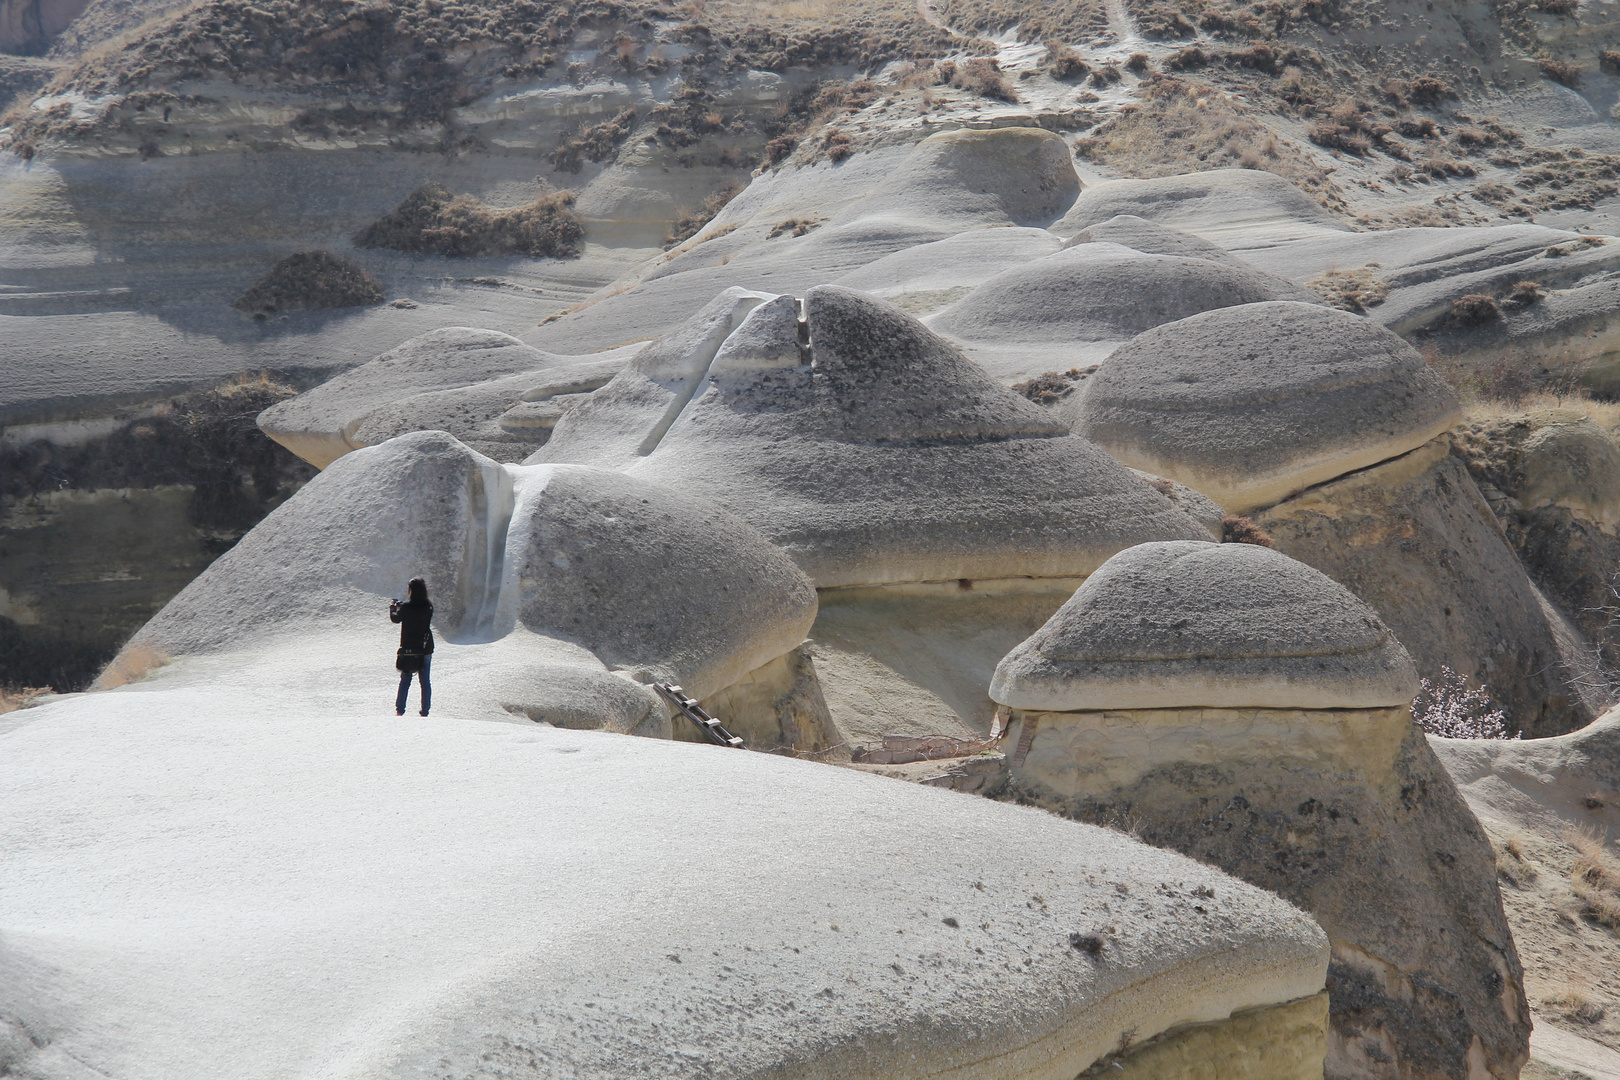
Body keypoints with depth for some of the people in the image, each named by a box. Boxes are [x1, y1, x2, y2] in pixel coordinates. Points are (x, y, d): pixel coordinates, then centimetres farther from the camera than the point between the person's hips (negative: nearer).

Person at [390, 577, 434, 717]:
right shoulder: (429, 606, -4)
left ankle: (399, 710, 12)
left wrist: (392, 607, 22)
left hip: (409, 649, -2)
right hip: (426, 648, 3)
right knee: (425, 681, 7)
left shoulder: (407, 607, -15)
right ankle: (425, 711, 7)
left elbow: (395, 619, 1)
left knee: (405, 680, 9)